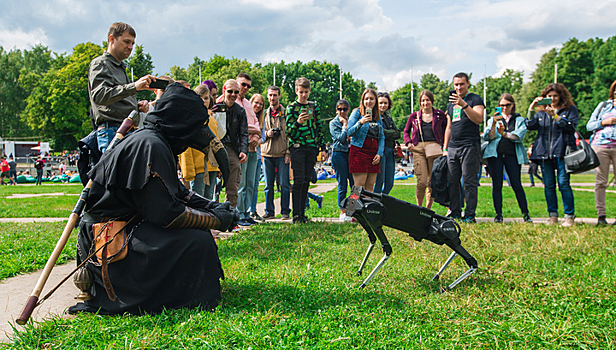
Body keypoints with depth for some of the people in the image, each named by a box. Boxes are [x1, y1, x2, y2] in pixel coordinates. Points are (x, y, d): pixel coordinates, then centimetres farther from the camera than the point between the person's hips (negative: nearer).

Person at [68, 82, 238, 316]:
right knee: (198, 241, -25)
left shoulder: (153, 141, 11)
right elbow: (165, 214, -23)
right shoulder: (150, 146, -21)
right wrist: (216, 220, -12)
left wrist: (213, 208, 7)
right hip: (111, 242, -11)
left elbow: (177, 192, 20)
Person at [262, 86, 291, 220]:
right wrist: (266, 133, -5)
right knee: (268, 185, 7)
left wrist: (288, 153, -9)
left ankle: (285, 212, 7)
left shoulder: (286, 113, 2)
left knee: (284, 184, -1)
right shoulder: (264, 114, 13)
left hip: (282, 154, -3)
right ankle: (269, 211, 15)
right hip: (267, 153, 3)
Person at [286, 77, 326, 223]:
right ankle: (296, 215, -7)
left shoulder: (314, 106, 13)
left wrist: (322, 147, 11)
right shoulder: (291, 107, 1)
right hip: (297, 147, -4)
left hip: (312, 148, 4)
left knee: (306, 181, 6)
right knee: (299, 181, -10)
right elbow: (288, 131, -4)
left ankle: (302, 213, 11)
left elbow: (319, 128, 17)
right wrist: (298, 122, -22)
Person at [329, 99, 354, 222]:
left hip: (351, 153, 4)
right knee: (342, 185, -1)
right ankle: (343, 212, 7)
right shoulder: (333, 123, 1)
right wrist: (345, 125, -4)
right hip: (339, 154, -4)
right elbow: (340, 138, -11)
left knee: (355, 183, -2)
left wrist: (351, 138, -6)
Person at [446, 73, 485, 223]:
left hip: (470, 146, -6)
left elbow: (479, 119, -15)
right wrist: (445, 148, 17)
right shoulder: (451, 103, 20)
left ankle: (470, 215, -3)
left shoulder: (475, 99, 1)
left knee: (469, 182, -6)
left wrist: (464, 105, -24)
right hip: (453, 147, 6)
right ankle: (455, 213, 10)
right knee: (452, 181, 4)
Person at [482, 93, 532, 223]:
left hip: (512, 155, -1)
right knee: (497, 185, -1)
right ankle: (498, 214, 5)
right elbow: (488, 137, 0)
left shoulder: (520, 120, 13)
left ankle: (526, 214, 5)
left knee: (517, 185, -4)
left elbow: (519, 136, -5)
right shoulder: (494, 119, 15)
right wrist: (493, 124, -17)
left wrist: (504, 133, -20)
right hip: (495, 154, 1)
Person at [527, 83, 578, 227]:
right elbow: (530, 126, 4)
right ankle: (553, 216, 12)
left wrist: (555, 115, -15)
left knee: (563, 184, -9)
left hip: (562, 151, -3)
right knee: (549, 185, 4)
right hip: (544, 152, 4)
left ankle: (569, 216, -1)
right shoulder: (541, 111, 17)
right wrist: (531, 109, -8)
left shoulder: (570, 109, 7)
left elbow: (571, 126, -7)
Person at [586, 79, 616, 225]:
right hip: (600, 146, 1)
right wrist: (604, 122, -3)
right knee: (600, 181, -1)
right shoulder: (603, 105, 16)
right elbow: (589, 125, 12)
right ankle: (601, 215, 2)